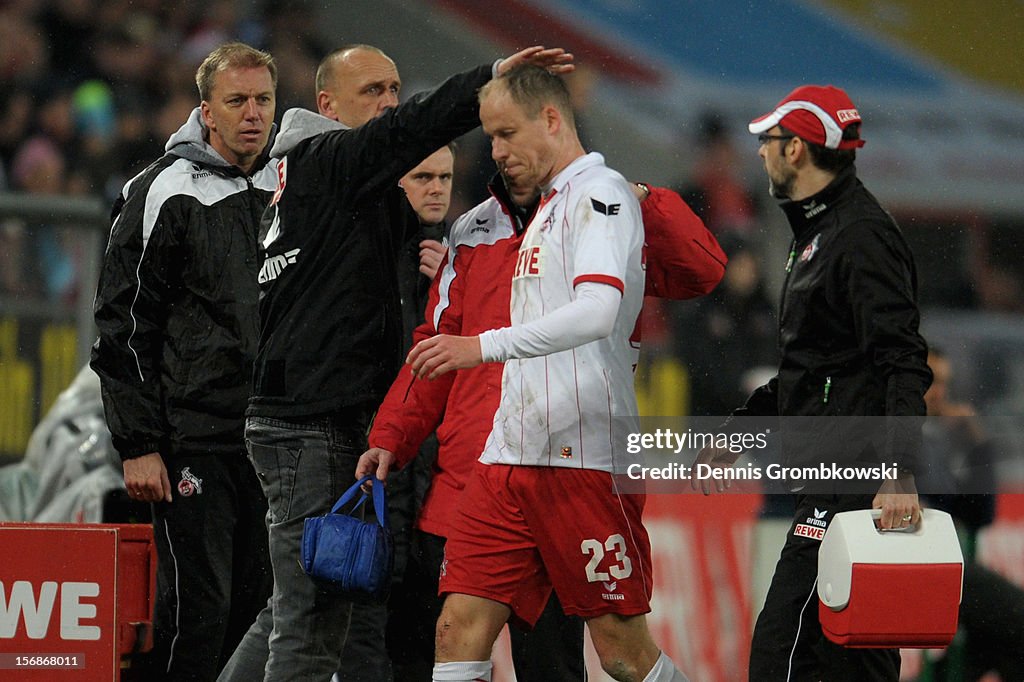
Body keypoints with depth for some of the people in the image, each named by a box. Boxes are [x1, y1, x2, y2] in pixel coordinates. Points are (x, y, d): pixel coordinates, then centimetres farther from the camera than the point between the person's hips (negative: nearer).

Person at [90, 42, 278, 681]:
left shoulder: (289, 190, 12)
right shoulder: (166, 194, -6)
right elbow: (124, 326, -8)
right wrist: (139, 445, -13)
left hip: (270, 436, 6)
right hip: (194, 437, -6)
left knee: (256, 600, 7)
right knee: (198, 604, -8)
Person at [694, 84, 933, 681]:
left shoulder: (862, 236, -12)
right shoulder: (817, 232, 21)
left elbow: (903, 364, -21)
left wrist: (902, 476, -31)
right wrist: (737, 432, 33)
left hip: (856, 482, -11)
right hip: (829, 476, 11)